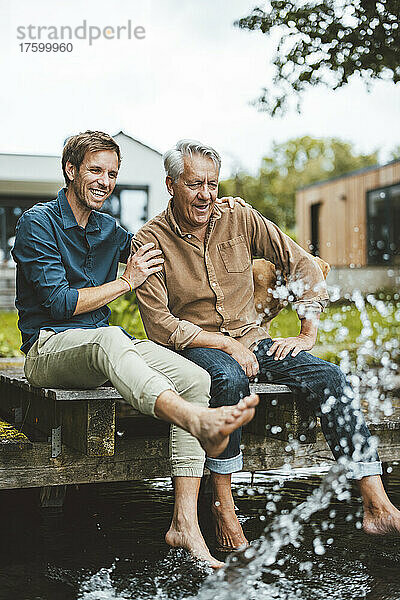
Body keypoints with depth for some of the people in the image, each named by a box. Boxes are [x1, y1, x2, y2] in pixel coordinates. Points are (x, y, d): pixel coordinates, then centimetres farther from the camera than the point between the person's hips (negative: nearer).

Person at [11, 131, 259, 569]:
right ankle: (195, 421, -66)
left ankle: (184, 523, -29)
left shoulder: (111, 231, 17)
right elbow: (59, 302, -11)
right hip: (48, 348, -6)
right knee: (109, 340, -41)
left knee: (195, 378, -20)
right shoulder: (38, 223, -2)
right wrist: (127, 282, -9)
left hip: (105, 345, 6)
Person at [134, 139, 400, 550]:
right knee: (230, 379, -38)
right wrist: (226, 345, -17)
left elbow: (303, 265, 6)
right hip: (192, 345, -3)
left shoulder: (239, 219, 2)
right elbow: (159, 326, -12)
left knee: (329, 377, -20)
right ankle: (222, 508, -24)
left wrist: (308, 334, -2)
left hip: (250, 339, 4)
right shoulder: (150, 242, -7)